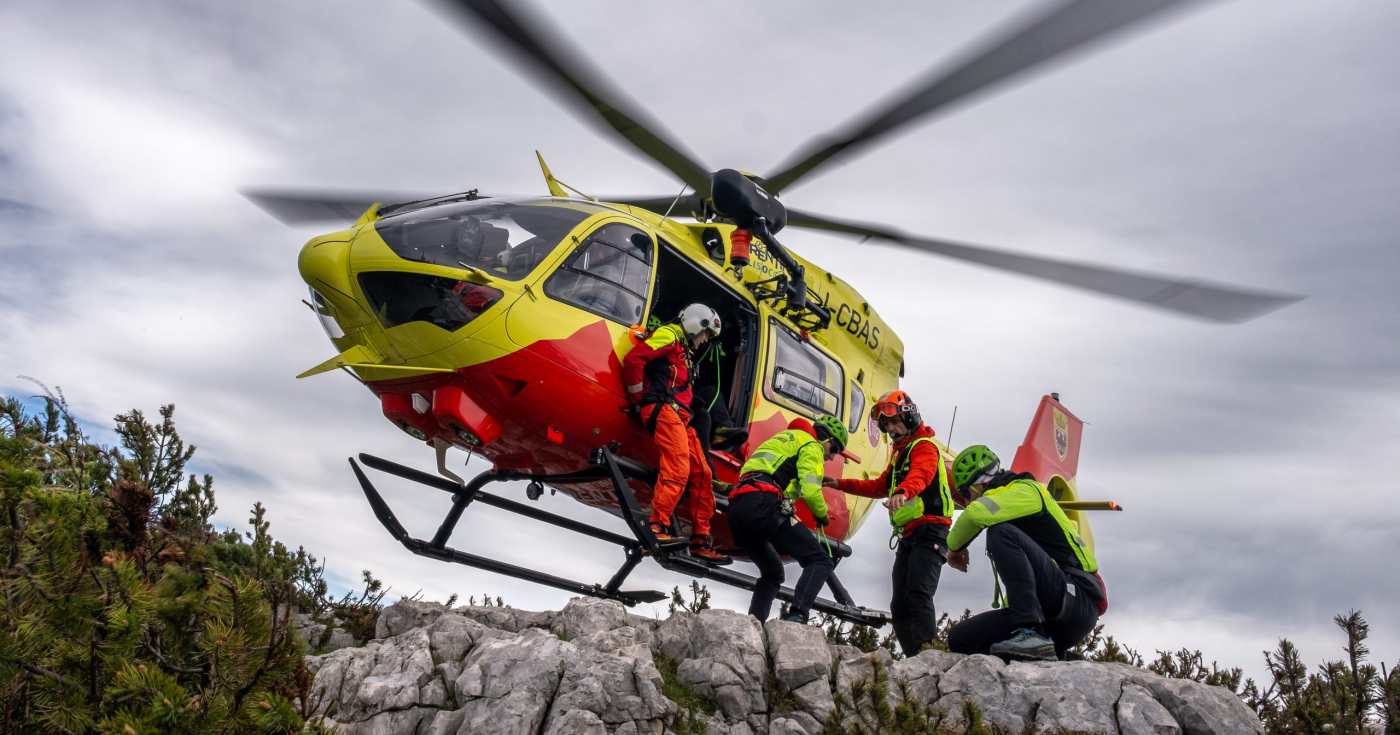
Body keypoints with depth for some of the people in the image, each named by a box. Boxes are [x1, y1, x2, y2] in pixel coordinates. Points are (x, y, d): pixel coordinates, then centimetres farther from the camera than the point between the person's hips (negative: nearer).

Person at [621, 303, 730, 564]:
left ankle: (701, 540, 6)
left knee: (702, 474, 4)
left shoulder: (684, 351, 33)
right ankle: (658, 527, -29)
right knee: (677, 469, -24)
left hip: (680, 416, 10)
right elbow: (633, 359, -10)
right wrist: (640, 399, -6)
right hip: (663, 409, -10)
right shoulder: (669, 335, 3)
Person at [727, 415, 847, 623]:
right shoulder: (811, 445, 9)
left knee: (772, 572, 24)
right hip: (763, 505, -9)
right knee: (820, 561, -8)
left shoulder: (783, 438, 37)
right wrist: (822, 514, 12)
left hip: (736, 508, 9)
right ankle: (796, 616, -29)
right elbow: (810, 490, -5)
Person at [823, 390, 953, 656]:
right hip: (908, 536, 10)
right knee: (899, 606, 4)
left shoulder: (924, 446, -5)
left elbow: (920, 474, -28)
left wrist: (903, 492, -50)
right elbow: (880, 487, 36)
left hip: (929, 532, -10)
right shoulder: (899, 454, 26)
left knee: (918, 595, -26)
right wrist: (841, 484, 27)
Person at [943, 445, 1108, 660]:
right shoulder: (1010, 506, 28)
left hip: (1077, 599, -9)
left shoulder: (1025, 490, 0)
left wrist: (955, 546, -5)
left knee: (1001, 533, -25)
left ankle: (1031, 633, -32)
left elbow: (976, 513, -21)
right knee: (960, 639, 0)